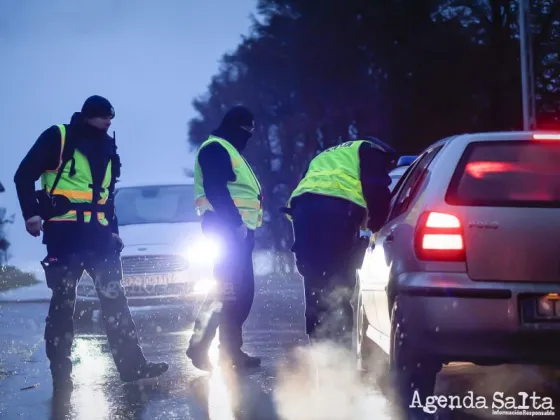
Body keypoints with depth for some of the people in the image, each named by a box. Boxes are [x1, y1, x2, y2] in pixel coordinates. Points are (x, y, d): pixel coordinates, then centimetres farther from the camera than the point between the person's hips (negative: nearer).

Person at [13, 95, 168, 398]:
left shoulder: (106, 149, 16)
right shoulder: (57, 138, -4)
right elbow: (24, 176, -7)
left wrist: (113, 231, 16)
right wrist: (32, 213, -18)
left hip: (98, 235, 6)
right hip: (64, 234, -6)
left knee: (114, 297, 3)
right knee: (63, 303, -3)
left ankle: (132, 364, 3)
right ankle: (61, 375, 1)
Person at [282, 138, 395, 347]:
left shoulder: (327, 157, 42)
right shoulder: (371, 151, 22)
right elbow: (377, 191, 5)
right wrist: (379, 228, 12)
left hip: (302, 204, 6)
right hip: (338, 206, -6)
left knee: (315, 284, 9)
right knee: (341, 283, -7)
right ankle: (340, 344, -13)